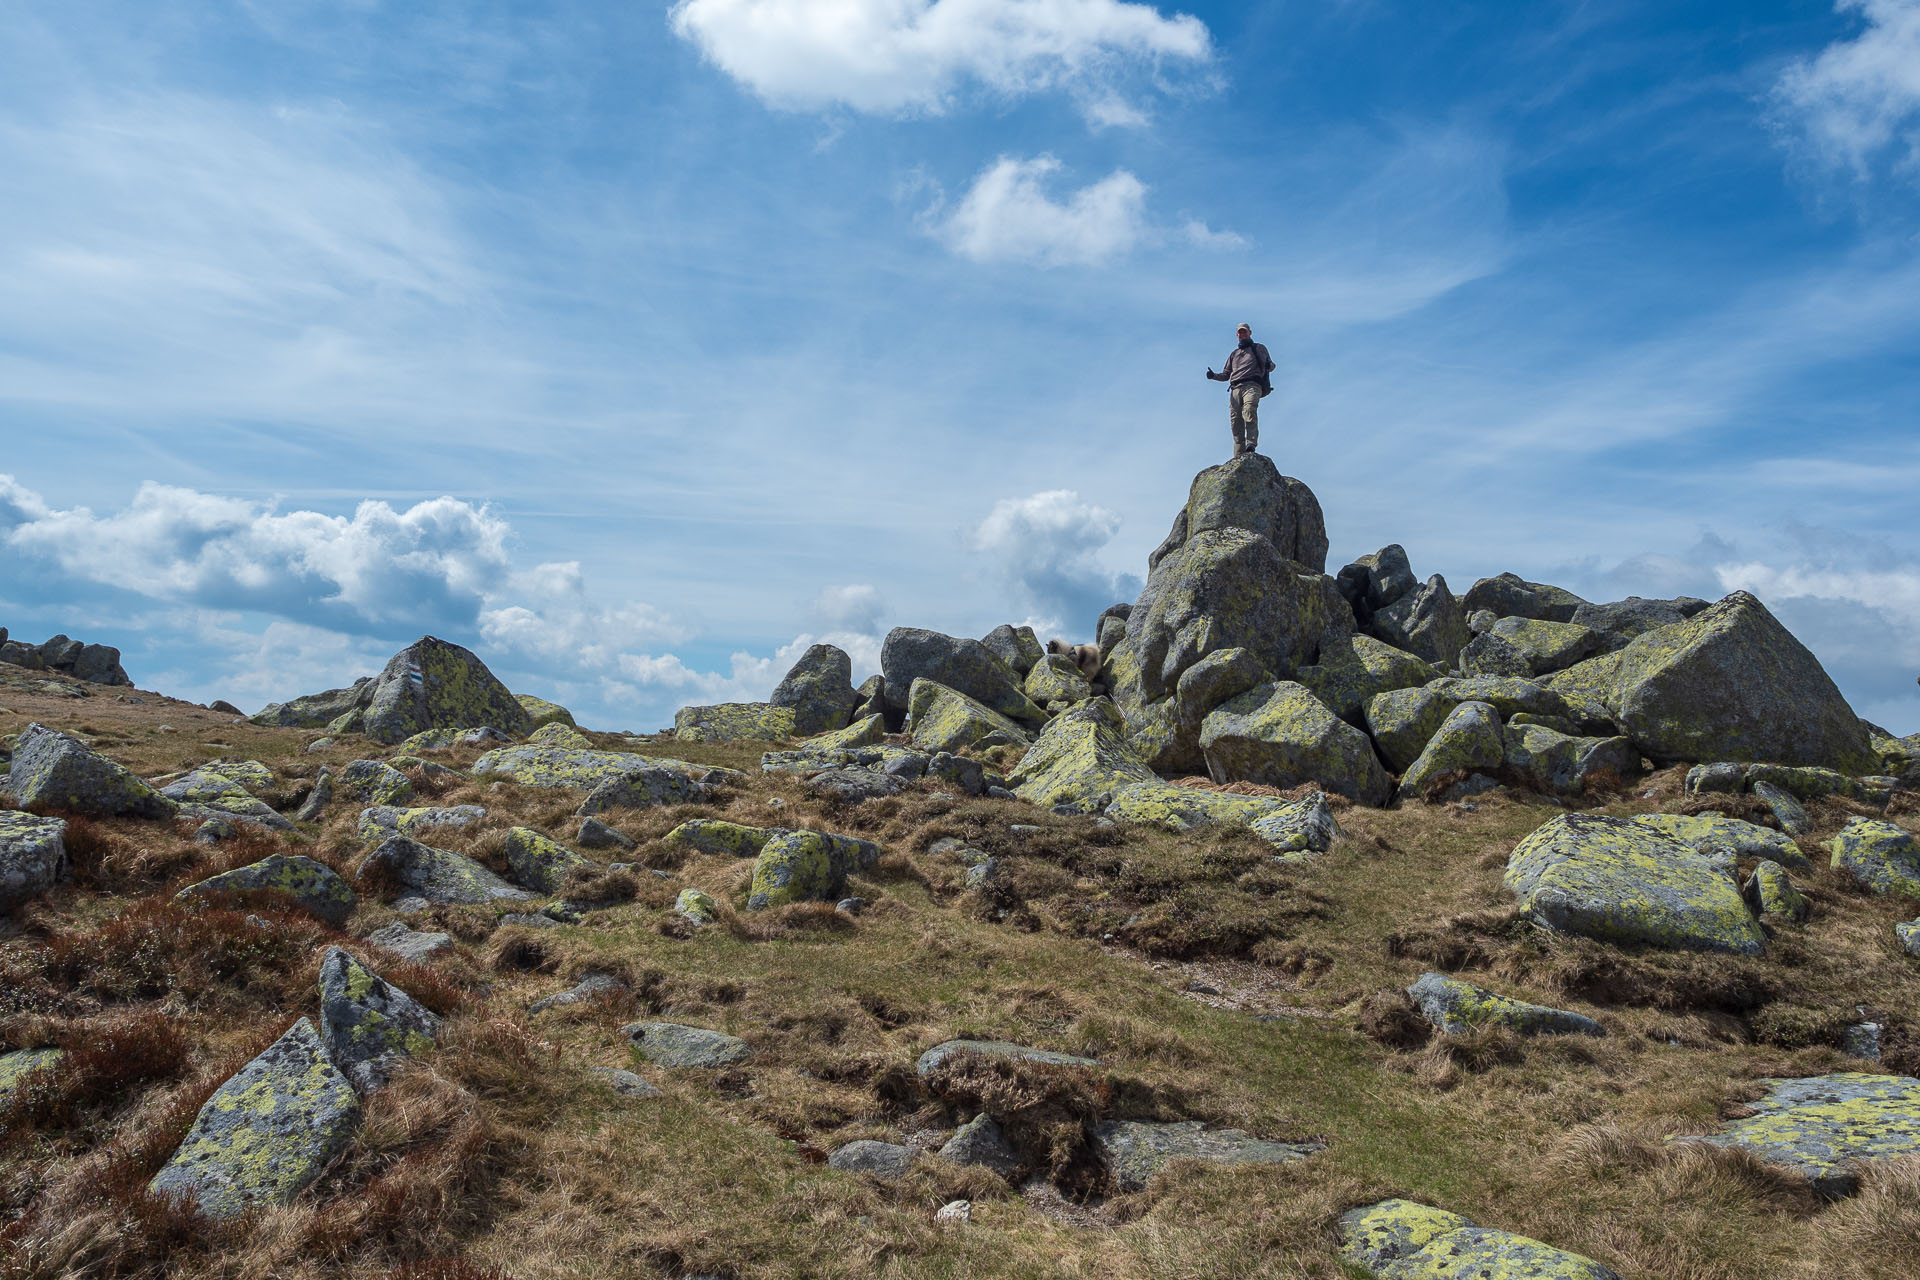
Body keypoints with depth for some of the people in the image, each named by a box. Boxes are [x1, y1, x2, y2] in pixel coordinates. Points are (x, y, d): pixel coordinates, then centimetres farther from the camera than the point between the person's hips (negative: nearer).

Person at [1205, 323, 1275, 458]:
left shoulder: (1259, 348, 23)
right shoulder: (1233, 354, 34)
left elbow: (1270, 365, 16)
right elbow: (1226, 375, 31)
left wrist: (1269, 365, -10)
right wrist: (1214, 376, 10)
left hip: (1252, 386, -4)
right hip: (1235, 389, 4)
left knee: (1249, 411, -31)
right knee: (1236, 422, -11)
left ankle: (1251, 445, -46)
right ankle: (1238, 457, -15)